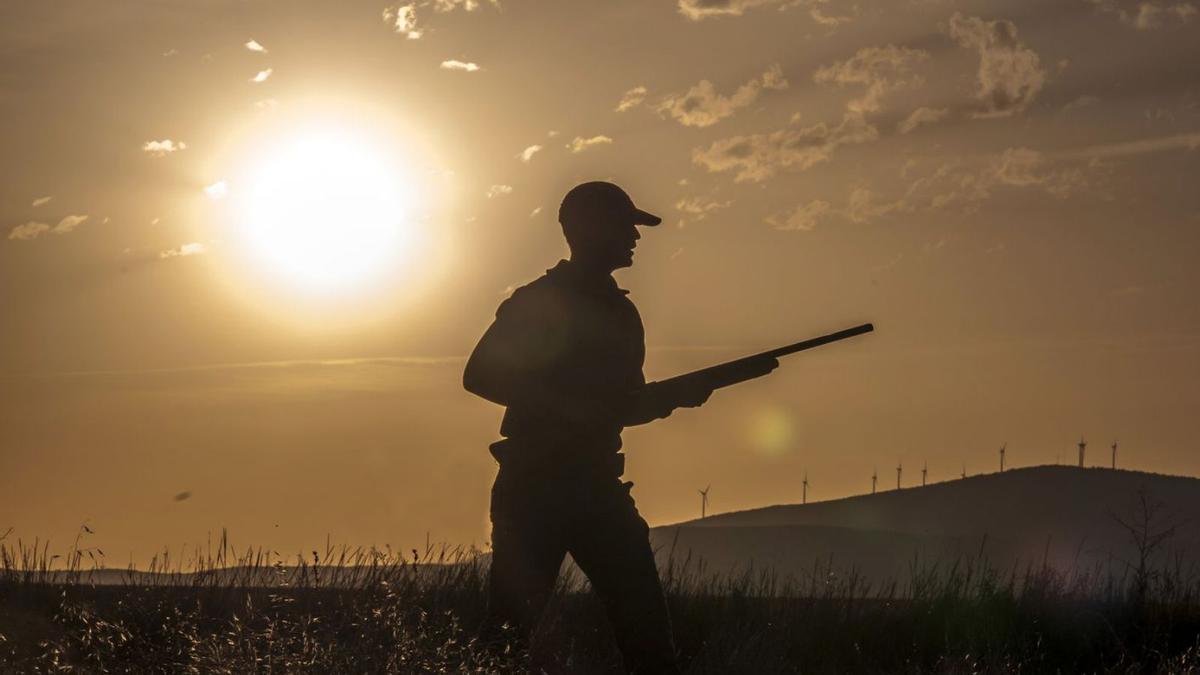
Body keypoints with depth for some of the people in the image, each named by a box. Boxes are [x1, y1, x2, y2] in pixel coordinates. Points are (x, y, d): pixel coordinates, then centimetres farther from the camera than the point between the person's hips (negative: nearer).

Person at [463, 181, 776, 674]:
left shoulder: (620, 312, 17)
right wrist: (568, 405, -19)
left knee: (644, 619, -2)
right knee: (511, 623, -5)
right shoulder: (536, 303, -4)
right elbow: (479, 375, -13)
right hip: (533, 485, -6)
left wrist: (676, 395, 1)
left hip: (597, 485, 6)